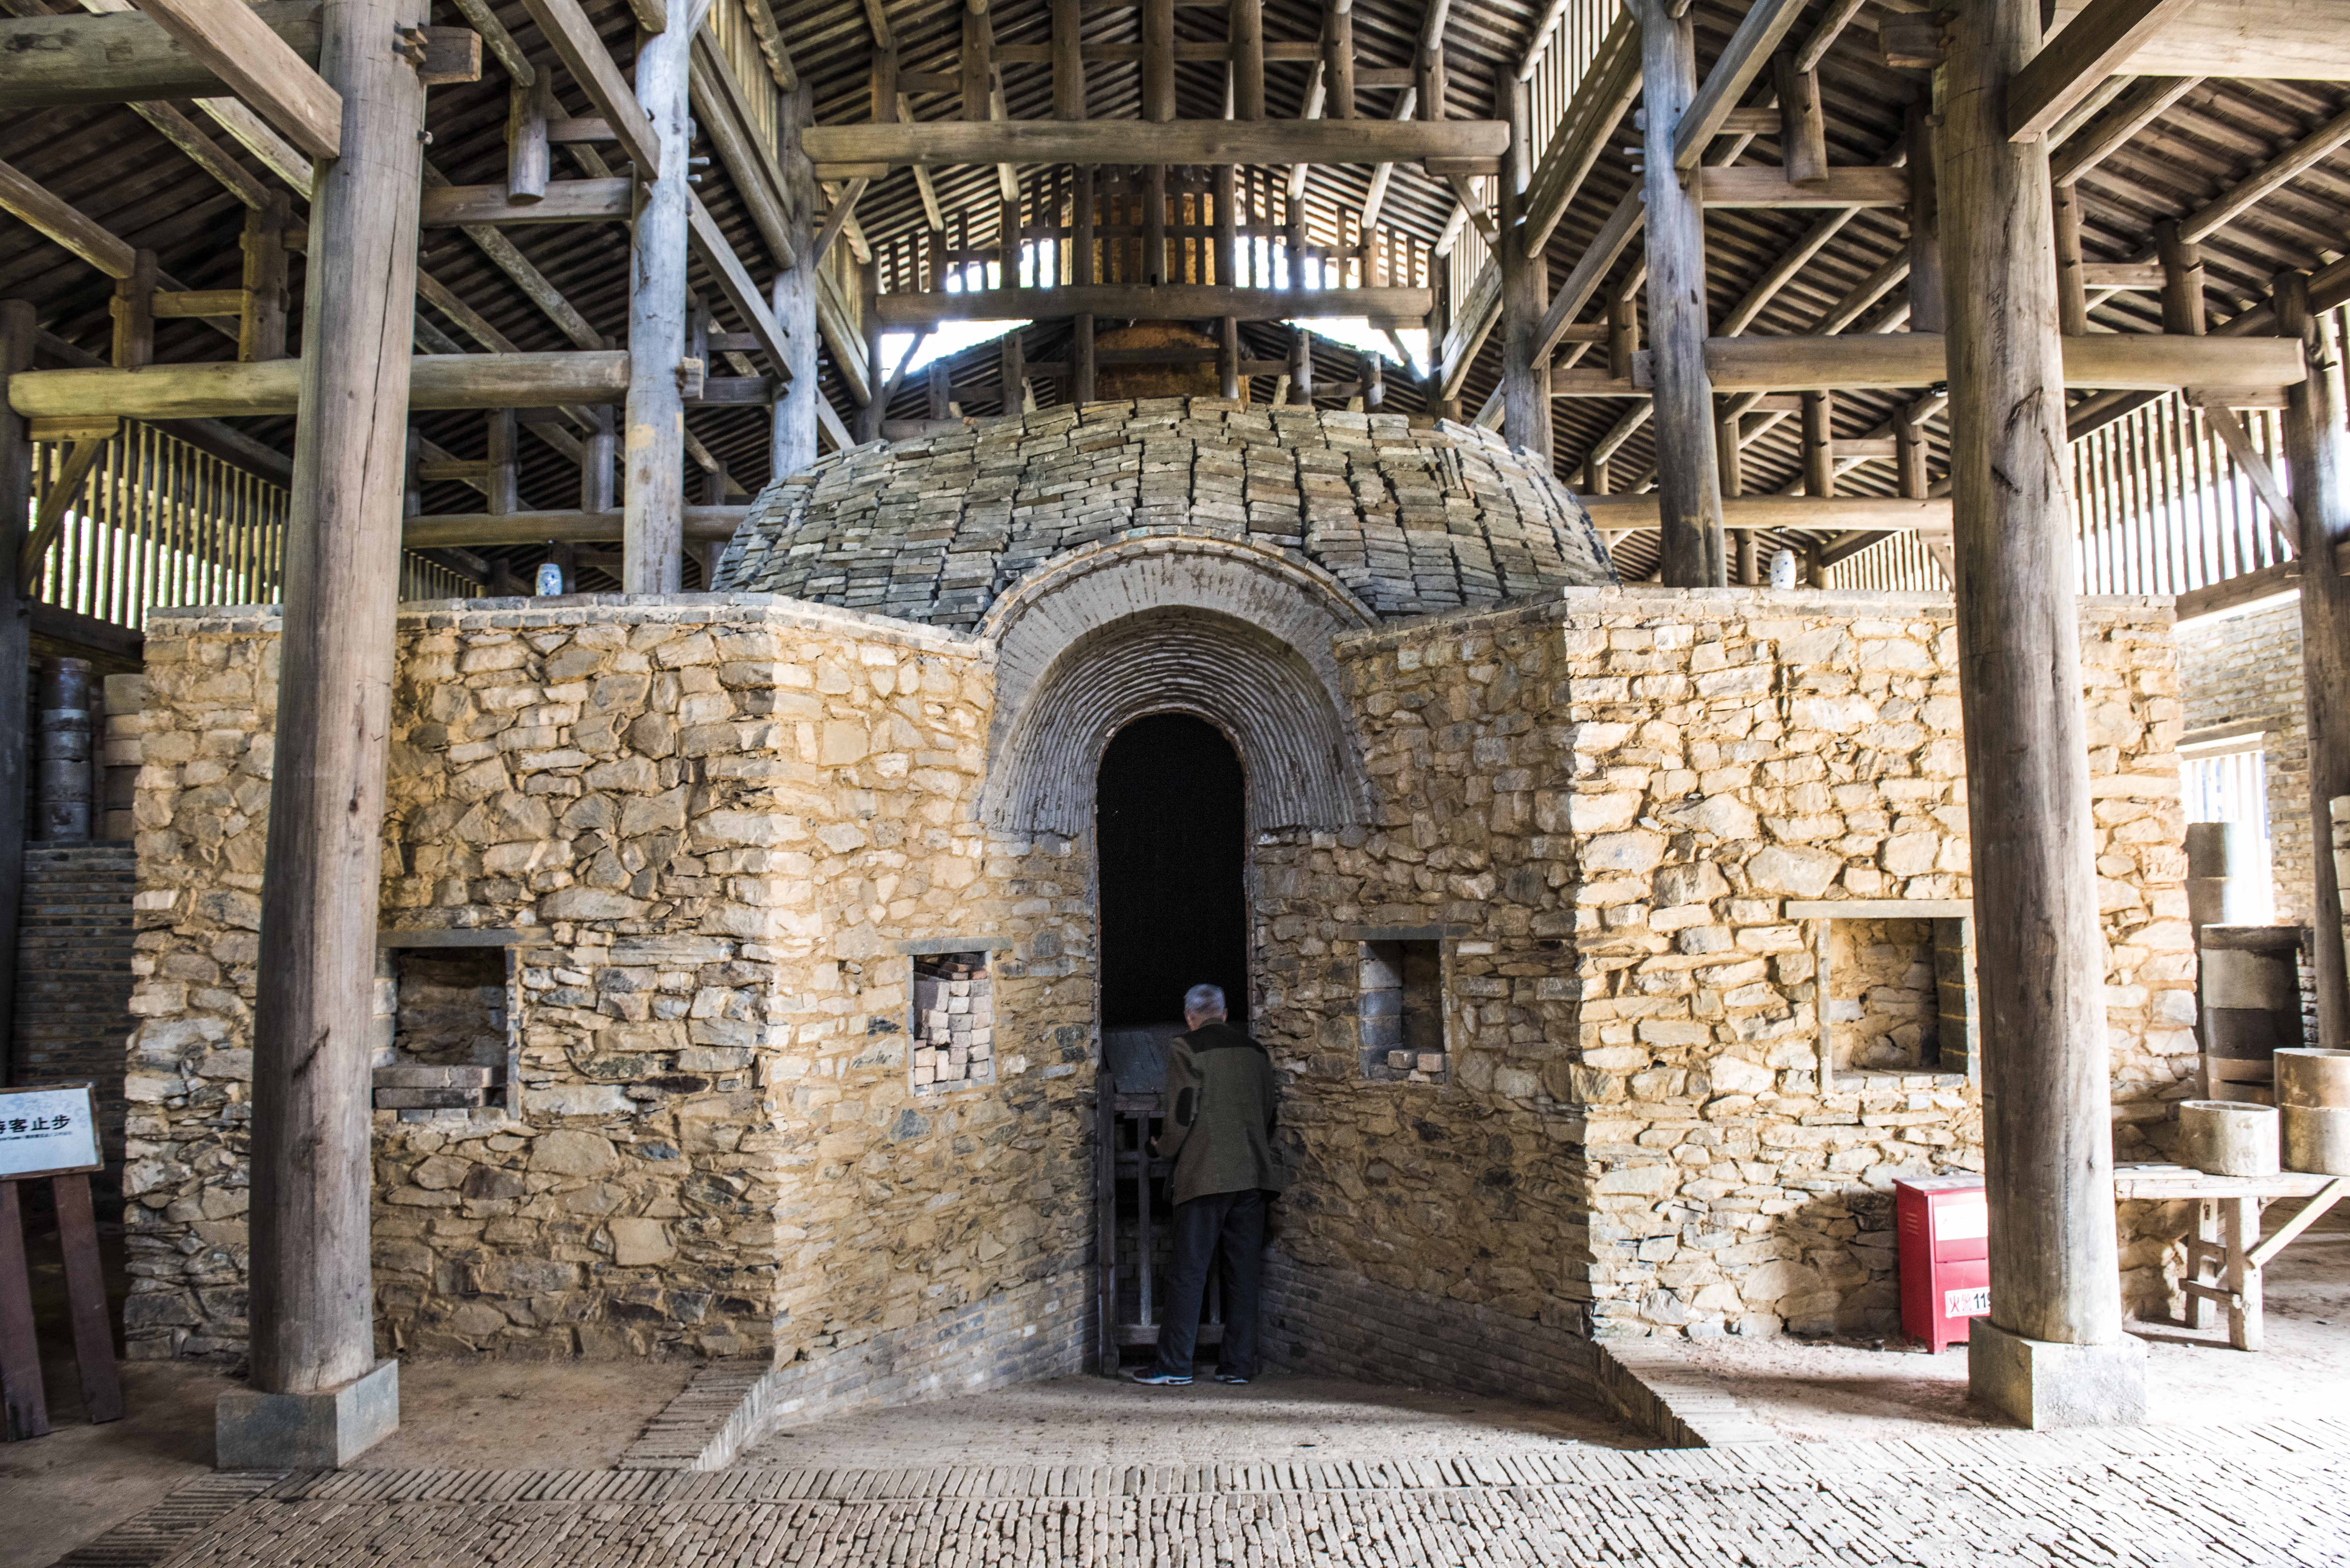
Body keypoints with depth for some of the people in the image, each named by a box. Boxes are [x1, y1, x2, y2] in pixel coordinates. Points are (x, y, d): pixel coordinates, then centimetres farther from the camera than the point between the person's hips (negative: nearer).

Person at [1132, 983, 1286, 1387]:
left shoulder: (1185, 1048, -3)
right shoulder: (1254, 1050, 13)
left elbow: (1183, 1108, -10)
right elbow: (1271, 1108, 17)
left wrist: (1165, 1148, 6)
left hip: (1205, 1174, -5)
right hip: (1252, 1173, 5)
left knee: (1190, 1270, -1)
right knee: (1243, 1271, 8)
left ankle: (1174, 1365, 0)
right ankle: (1238, 1365, 10)